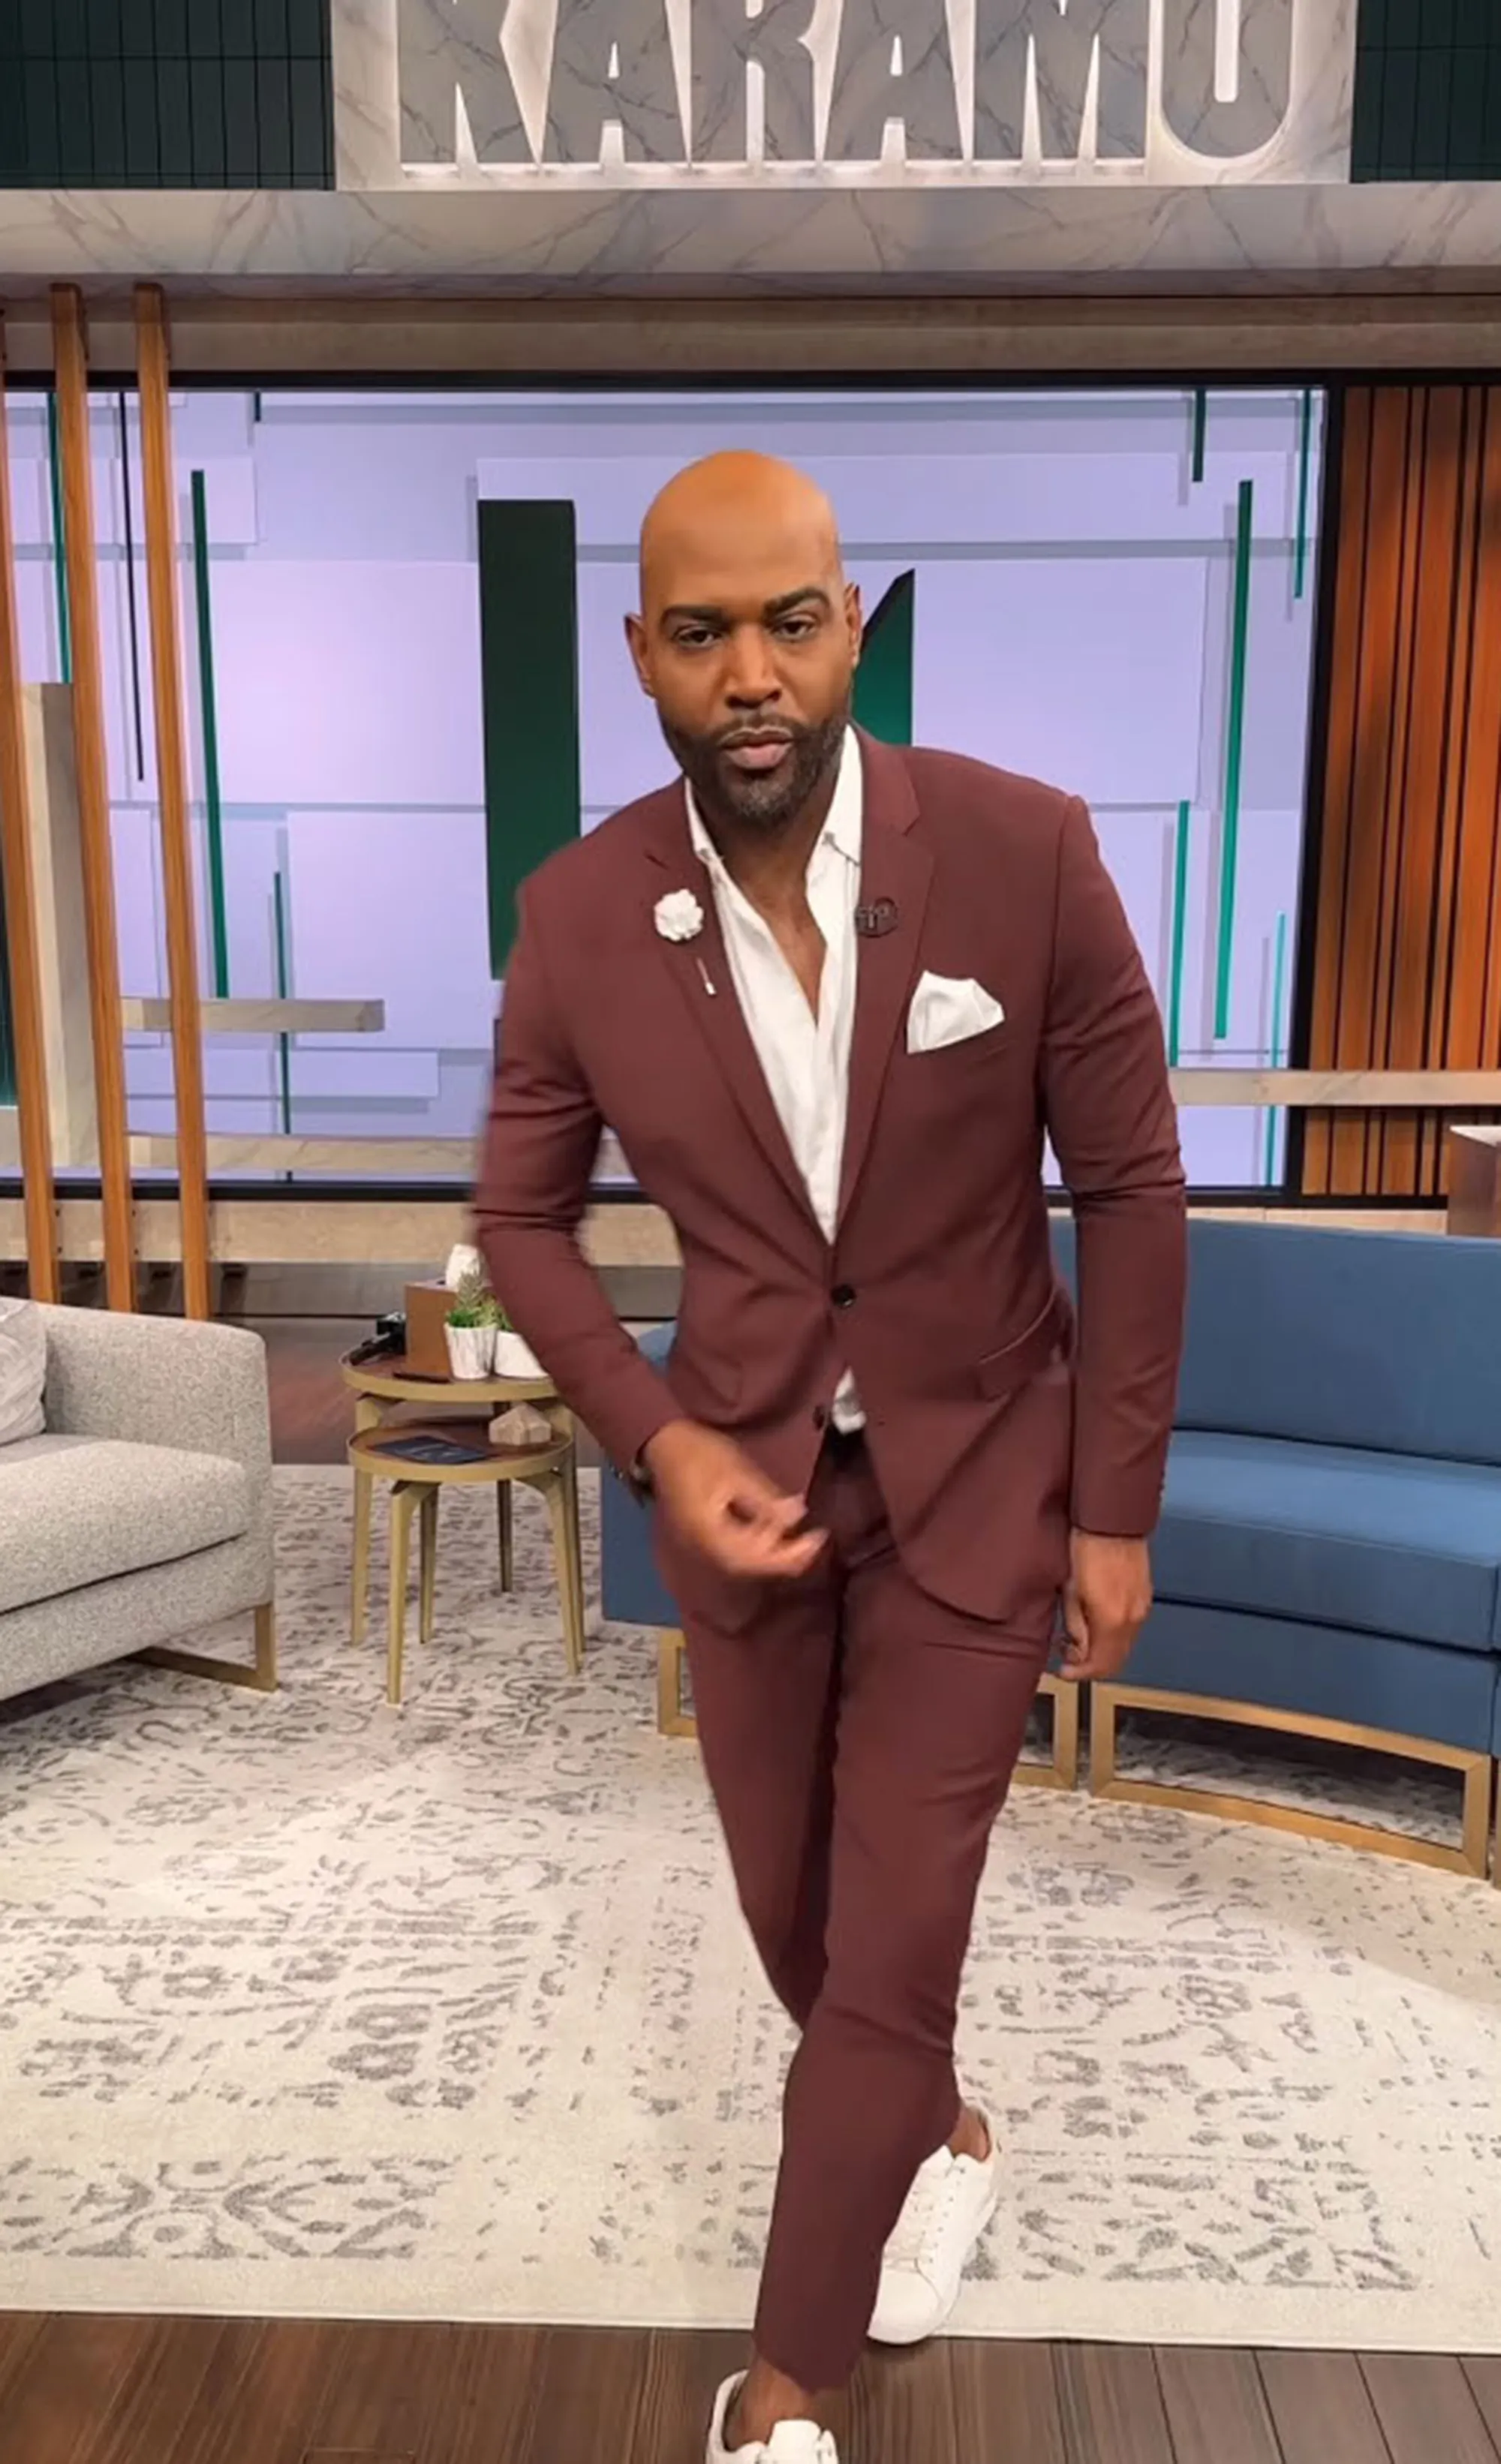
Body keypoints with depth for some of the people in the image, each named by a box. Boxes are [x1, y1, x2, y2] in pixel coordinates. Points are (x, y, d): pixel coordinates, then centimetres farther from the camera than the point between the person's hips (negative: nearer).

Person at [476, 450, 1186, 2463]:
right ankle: (943, 2133, 53)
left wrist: (1117, 1508, -6)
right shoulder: (580, 916, -12)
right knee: (793, 1909, 19)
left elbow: (1131, 1189, -8)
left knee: (892, 1946, 4)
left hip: (976, 1479, -2)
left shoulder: (1025, 852, -17)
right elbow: (523, 1213, 1)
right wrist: (659, 1442, -12)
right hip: (741, 1478, 3)